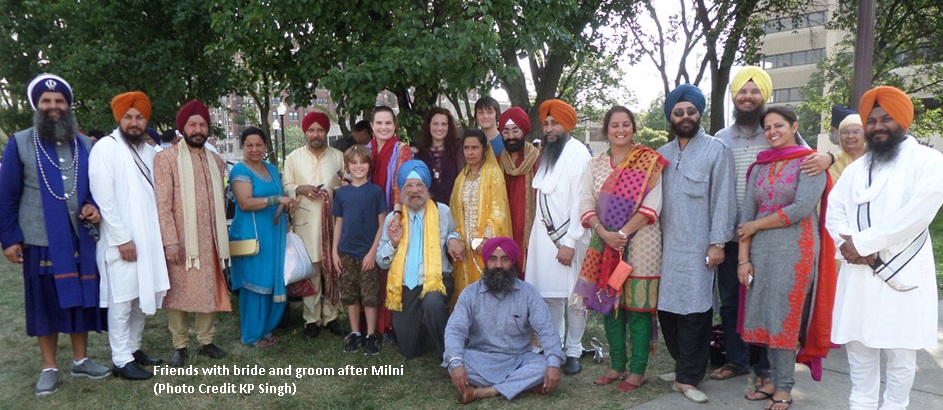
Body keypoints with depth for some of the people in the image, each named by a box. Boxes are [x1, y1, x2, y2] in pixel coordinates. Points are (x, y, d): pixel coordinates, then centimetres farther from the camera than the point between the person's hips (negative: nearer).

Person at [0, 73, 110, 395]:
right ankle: (49, 368, 20)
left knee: (81, 299, 9)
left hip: (80, 239, 3)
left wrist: (94, 207, -6)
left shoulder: (85, 145, 6)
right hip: (40, 242, -2)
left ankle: (80, 360, 25)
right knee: (45, 304, 7)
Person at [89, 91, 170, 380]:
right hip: (121, 240, -6)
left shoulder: (149, 152, 13)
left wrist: (158, 232, 7)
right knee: (122, 300, -1)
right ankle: (121, 360, 8)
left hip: (149, 237, 7)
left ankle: (133, 348, 27)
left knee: (144, 298, 13)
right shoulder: (106, 148, -6)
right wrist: (122, 238, -16)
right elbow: (103, 198, -13)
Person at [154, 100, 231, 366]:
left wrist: (222, 237, 14)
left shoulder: (216, 161, 13)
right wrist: (170, 241, -16)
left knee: (210, 291, 9)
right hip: (181, 241, -5)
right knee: (179, 292, 2)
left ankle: (206, 340, 21)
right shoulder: (166, 158, -3)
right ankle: (180, 346, 15)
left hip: (210, 240, 5)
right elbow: (162, 203, -9)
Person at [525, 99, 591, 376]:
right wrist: (537, 234, 6)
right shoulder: (546, 153, 13)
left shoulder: (578, 153, -10)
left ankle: (573, 352, 14)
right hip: (544, 234, 6)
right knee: (550, 296, 11)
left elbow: (580, 202, -14)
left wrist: (570, 242, -17)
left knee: (573, 297, 2)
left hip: (569, 238, -6)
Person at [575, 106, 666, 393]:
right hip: (604, 244, 4)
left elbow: (652, 205, -11)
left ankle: (637, 371, 11)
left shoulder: (650, 162, -2)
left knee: (637, 306, -1)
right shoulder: (596, 164, 10)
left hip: (639, 243, -4)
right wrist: (605, 233, -13)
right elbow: (586, 204, 2)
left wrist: (623, 233, -17)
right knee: (610, 303, 8)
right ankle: (617, 366, 21)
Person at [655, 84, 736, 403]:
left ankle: (687, 377, 7)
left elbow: (723, 199, -6)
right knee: (666, 308, 7)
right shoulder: (662, 154, 14)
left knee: (694, 312, -3)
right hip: (667, 245, 5)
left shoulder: (716, 150, -1)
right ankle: (683, 365, 24)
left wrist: (717, 242, -11)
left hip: (697, 247, -5)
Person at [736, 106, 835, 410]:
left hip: (795, 250, -5)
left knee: (785, 317, -1)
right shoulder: (759, 167, 12)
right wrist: (744, 258, 1)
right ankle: (774, 379, 21)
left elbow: (801, 208, -16)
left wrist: (756, 225, -9)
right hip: (761, 251, 5)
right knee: (765, 316, 8)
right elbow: (747, 215, 7)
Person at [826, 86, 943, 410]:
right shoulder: (855, 169, 16)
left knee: (900, 353, 2)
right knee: (858, 347, 10)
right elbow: (833, 213, 7)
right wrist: (856, 247, -12)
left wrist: (863, 243, -14)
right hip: (859, 272, 5)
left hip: (904, 273, -4)